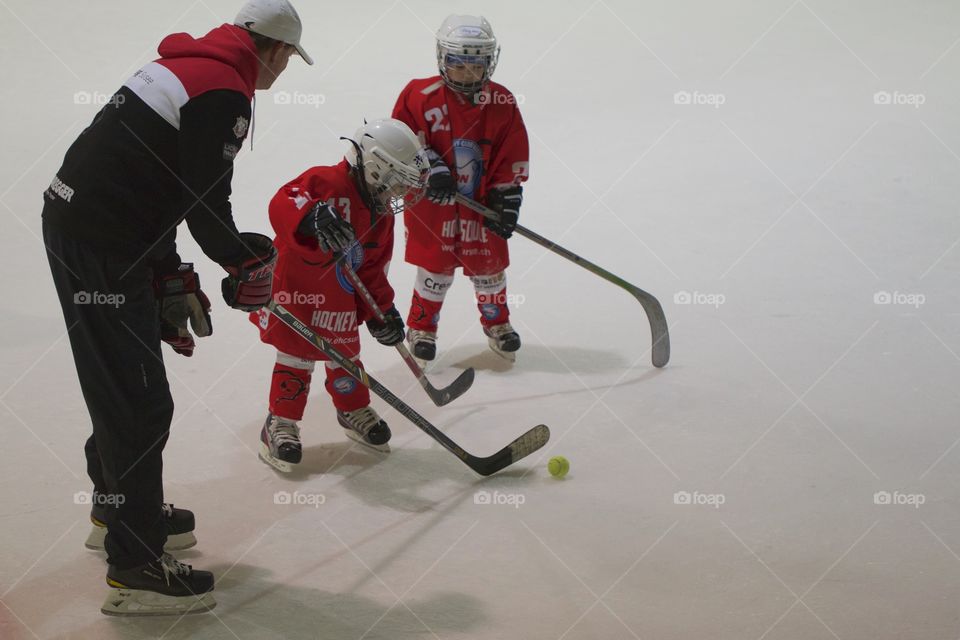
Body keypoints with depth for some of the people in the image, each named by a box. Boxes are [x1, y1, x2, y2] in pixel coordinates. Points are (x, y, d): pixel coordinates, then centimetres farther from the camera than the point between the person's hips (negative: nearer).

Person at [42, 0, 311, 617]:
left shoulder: (185, 63, 15)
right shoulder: (224, 96, -16)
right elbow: (206, 206, -17)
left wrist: (169, 275, 20)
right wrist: (248, 261, 3)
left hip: (75, 220, 10)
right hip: (100, 248, -10)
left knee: (125, 381, 25)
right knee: (140, 400, -5)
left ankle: (119, 507, 43)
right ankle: (134, 568, 1)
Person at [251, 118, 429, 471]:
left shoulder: (381, 214, 3)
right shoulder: (326, 183, -23)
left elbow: (373, 269, 9)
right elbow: (283, 204, -39)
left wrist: (381, 311, 1)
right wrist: (315, 218, -58)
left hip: (339, 301, 7)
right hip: (295, 289, -7)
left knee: (345, 355, 16)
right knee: (297, 357, -4)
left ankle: (354, 412, 38)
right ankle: (280, 425, 9)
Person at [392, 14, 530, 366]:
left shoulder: (502, 103, -6)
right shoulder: (421, 96, -12)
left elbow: (512, 158, -2)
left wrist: (507, 199, -5)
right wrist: (431, 167, -19)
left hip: (481, 204, 2)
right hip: (432, 203, -2)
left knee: (489, 265, 13)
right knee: (435, 269, 5)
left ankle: (497, 323, 36)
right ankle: (421, 329, 23)